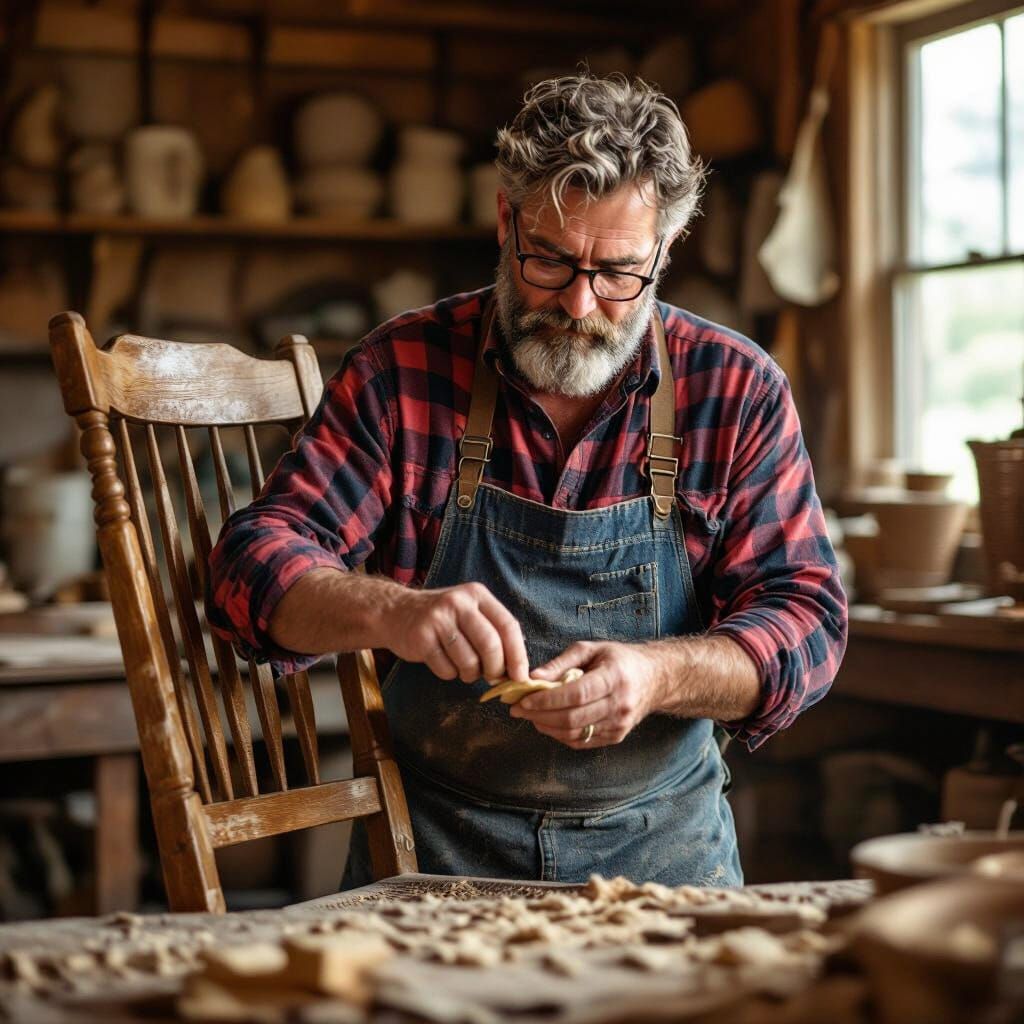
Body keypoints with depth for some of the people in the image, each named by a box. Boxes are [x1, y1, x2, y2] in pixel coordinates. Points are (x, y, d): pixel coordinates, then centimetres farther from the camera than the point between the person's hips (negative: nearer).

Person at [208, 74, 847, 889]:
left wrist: (660, 675, -24)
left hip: (660, 844, 1)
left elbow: (805, 617, -3)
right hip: (433, 842, 0)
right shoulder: (404, 369, -2)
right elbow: (258, 561, -6)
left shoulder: (738, 392, -1)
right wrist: (393, 613, -28)